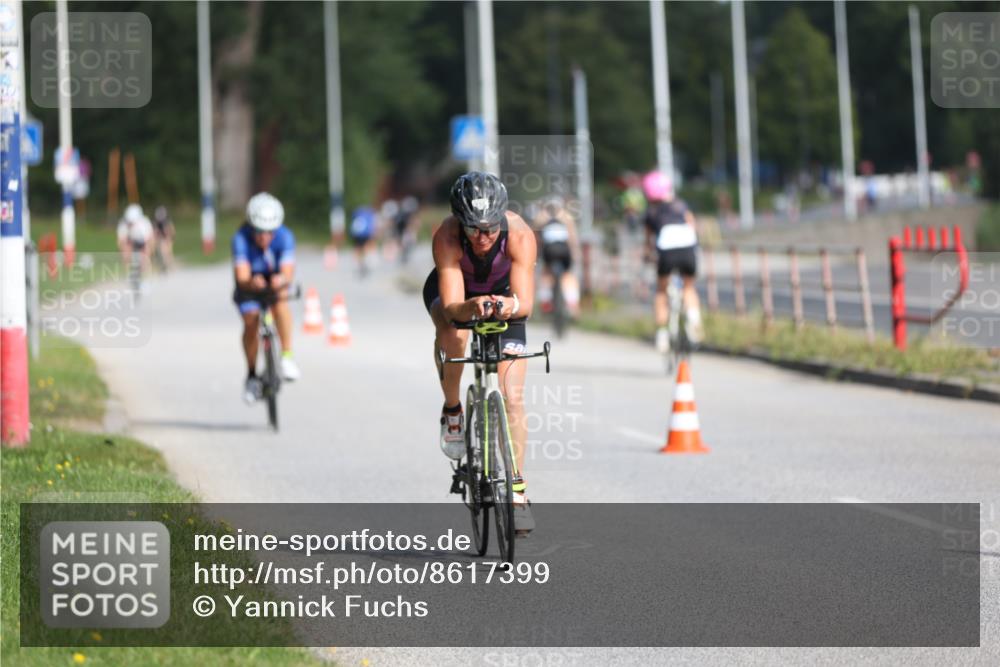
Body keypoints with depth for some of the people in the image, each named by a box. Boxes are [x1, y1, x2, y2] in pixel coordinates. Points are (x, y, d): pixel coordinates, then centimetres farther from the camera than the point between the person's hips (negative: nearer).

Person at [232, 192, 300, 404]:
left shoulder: (284, 236, -27)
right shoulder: (241, 238, -30)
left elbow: (288, 272, -37)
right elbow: (242, 276, -38)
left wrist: (283, 280, -61)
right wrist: (251, 283, -61)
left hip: (275, 281, 0)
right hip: (250, 284, 0)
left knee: (280, 299, -32)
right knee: (250, 320, -21)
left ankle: (287, 355, -30)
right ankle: (251, 375, -2)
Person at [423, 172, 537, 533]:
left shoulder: (520, 235, -36)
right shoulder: (446, 236, -36)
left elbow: (525, 301, -40)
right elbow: (451, 306, -42)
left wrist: (511, 305, -62)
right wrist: (471, 308, -64)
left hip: (503, 293, 1)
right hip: (454, 291, 0)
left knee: (512, 396, -10)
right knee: (451, 331, -37)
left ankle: (516, 487, 2)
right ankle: (452, 409, -11)